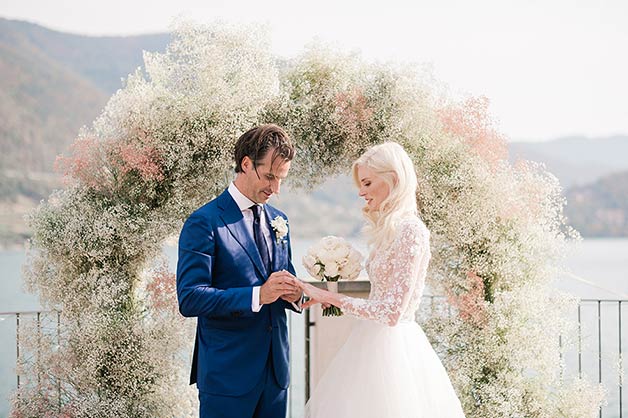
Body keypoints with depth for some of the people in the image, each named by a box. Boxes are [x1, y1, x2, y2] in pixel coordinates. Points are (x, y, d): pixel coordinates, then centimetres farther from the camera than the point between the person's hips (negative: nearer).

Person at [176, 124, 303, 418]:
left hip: (276, 370, 6)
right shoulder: (204, 223, -10)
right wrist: (258, 295, -26)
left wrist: (292, 294, -5)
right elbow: (189, 299, -17)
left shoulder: (278, 221, 12)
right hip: (228, 373, -6)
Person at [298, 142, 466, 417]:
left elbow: (391, 312, -21)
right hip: (377, 340, 9)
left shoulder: (410, 231, -17)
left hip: (391, 346, -9)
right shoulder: (389, 228, 11)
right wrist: (332, 298, 8)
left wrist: (329, 297, -16)